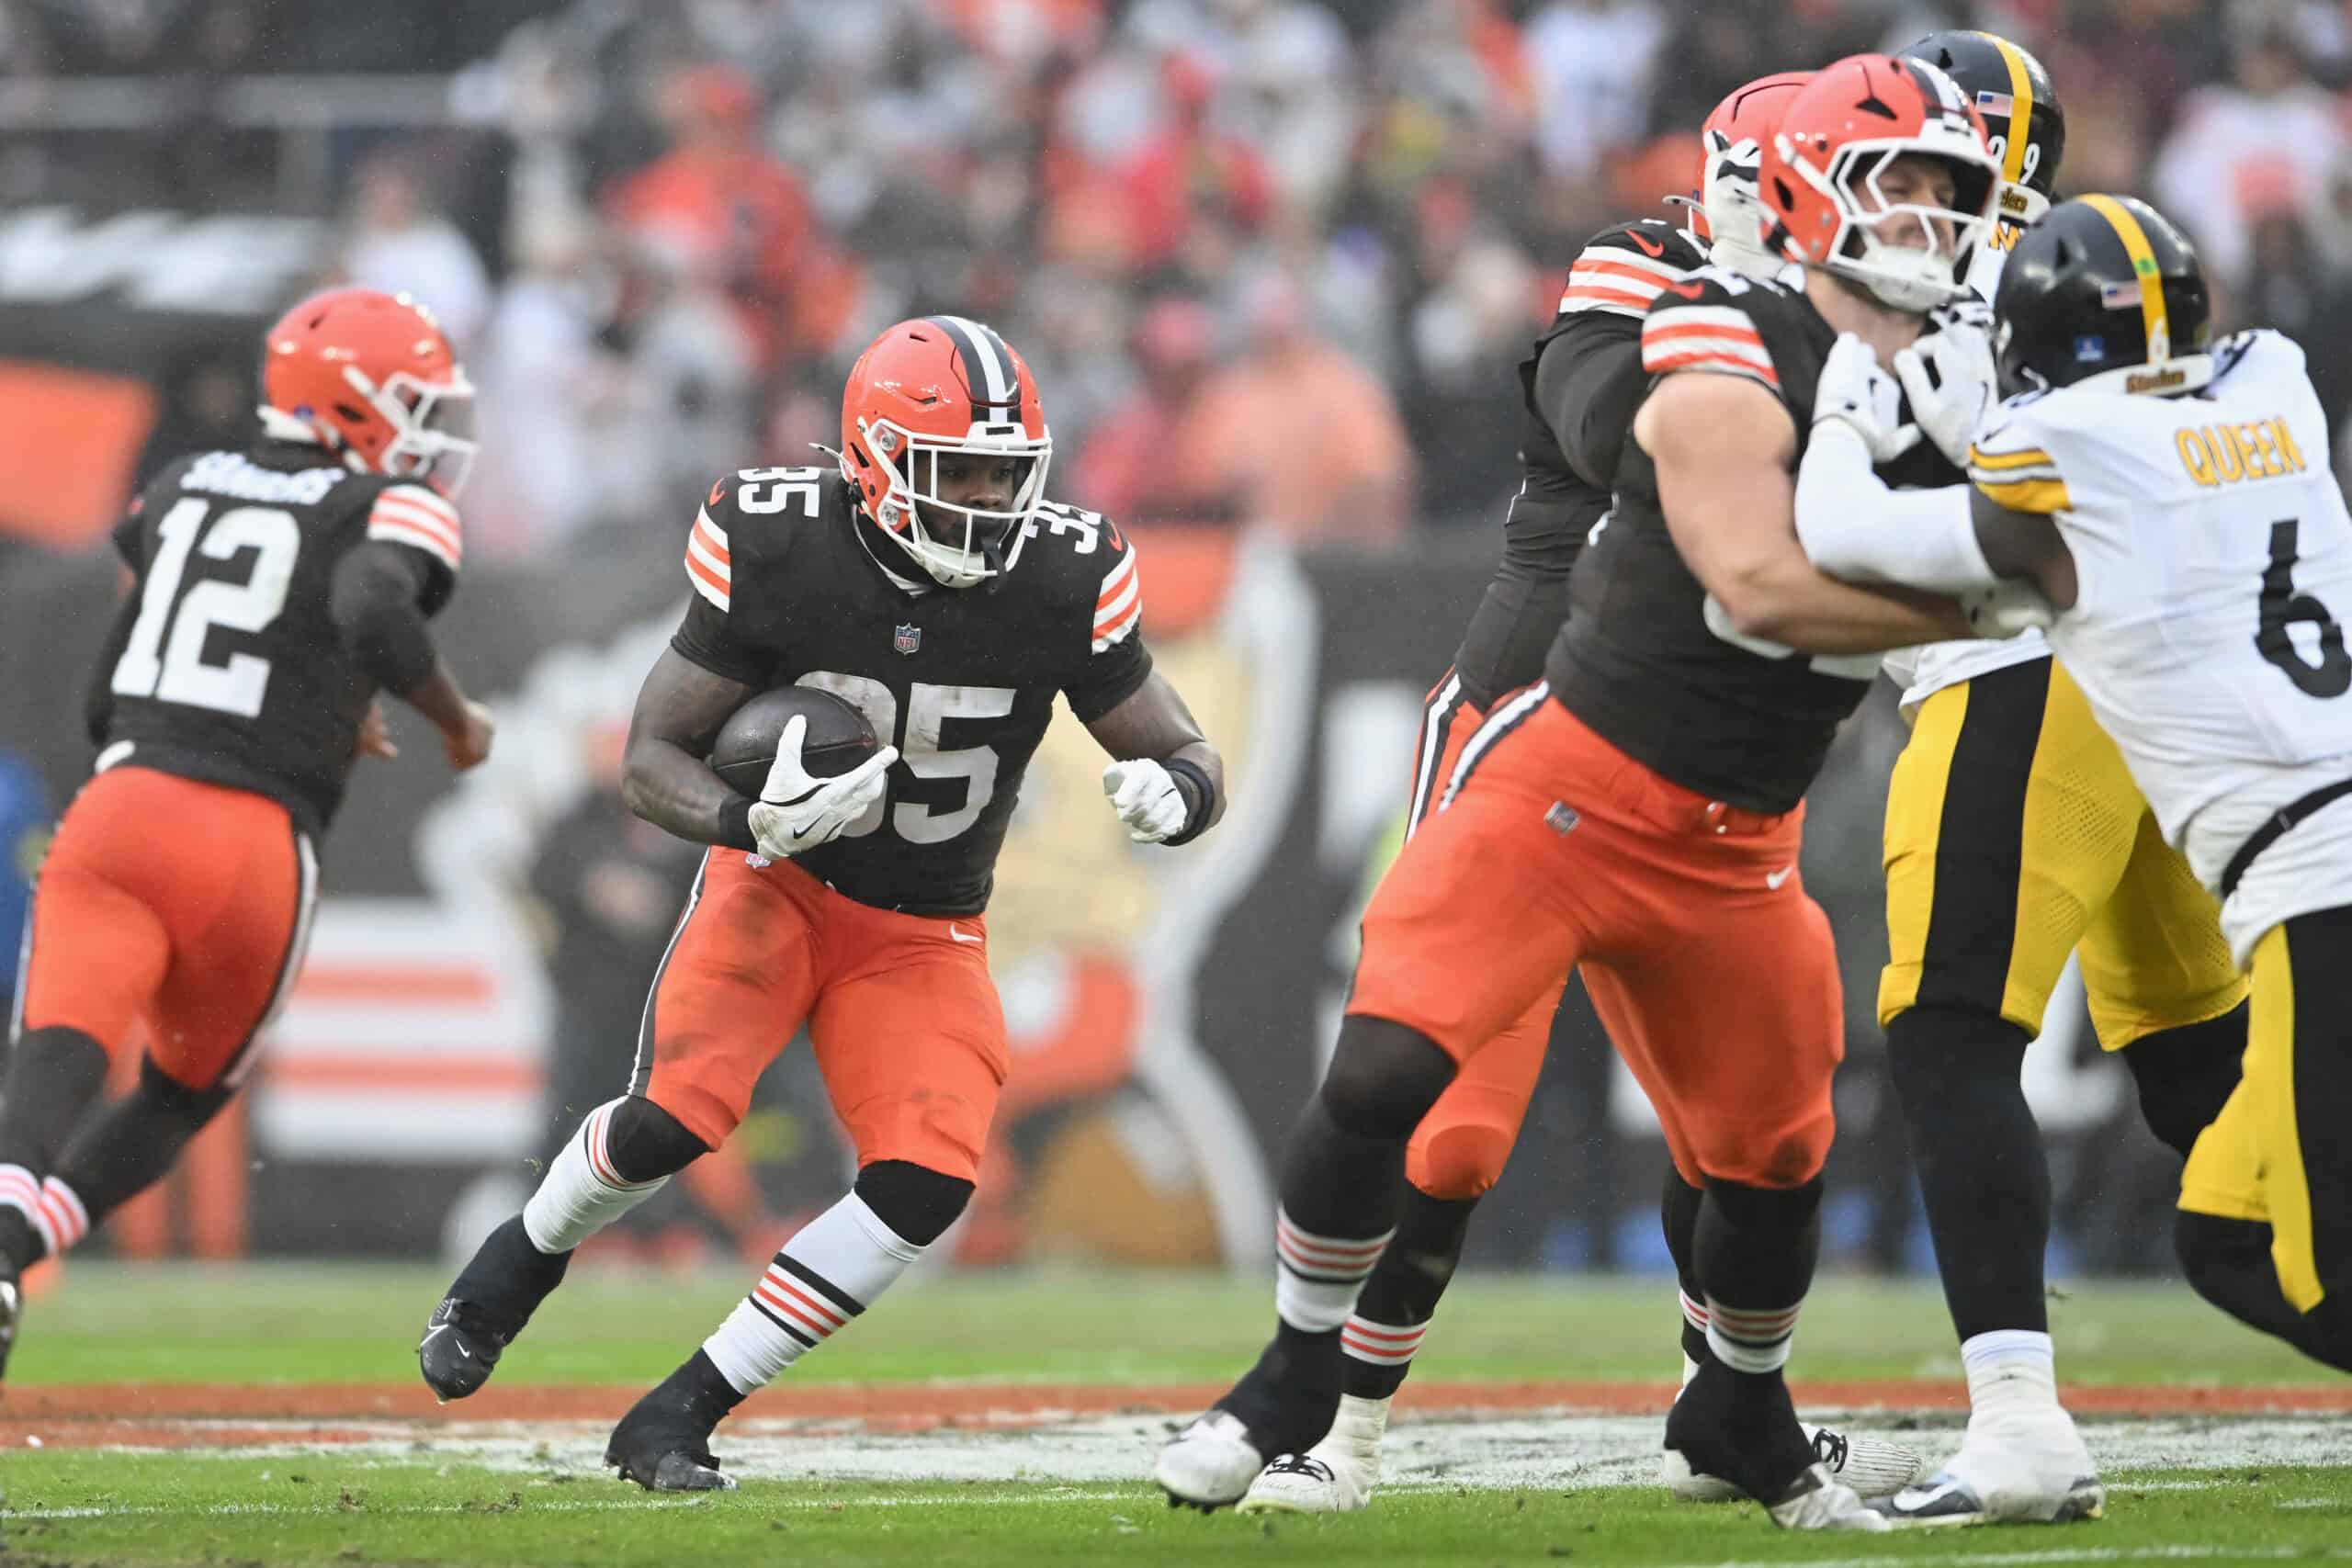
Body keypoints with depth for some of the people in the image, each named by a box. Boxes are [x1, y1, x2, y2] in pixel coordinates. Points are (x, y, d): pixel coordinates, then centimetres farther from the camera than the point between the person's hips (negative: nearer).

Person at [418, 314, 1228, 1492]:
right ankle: (520, 1261, 10)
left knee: (927, 1185, -19)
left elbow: (1190, 760, -6)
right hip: (777, 882, -2)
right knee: (678, 1117, -25)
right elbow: (650, 760, -11)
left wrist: (1169, 795, -31)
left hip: (922, 935, 2)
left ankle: (679, 1417, -7)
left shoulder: (1063, 581, -15)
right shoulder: (777, 552, -19)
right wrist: (754, 821, -33)